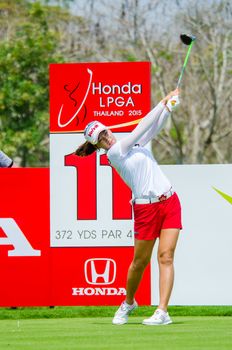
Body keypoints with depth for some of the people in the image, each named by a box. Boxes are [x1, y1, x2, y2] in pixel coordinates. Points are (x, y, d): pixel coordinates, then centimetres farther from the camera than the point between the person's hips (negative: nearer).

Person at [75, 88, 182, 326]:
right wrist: (164, 103, -5)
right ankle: (129, 302, 31)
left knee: (166, 256, -8)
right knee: (140, 261, 5)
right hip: (146, 208, -5)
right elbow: (142, 126, -10)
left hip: (170, 202, 5)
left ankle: (162, 312, -13)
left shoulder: (133, 144, 13)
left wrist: (170, 106, -5)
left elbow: (155, 127, 13)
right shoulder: (114, 153, -8)